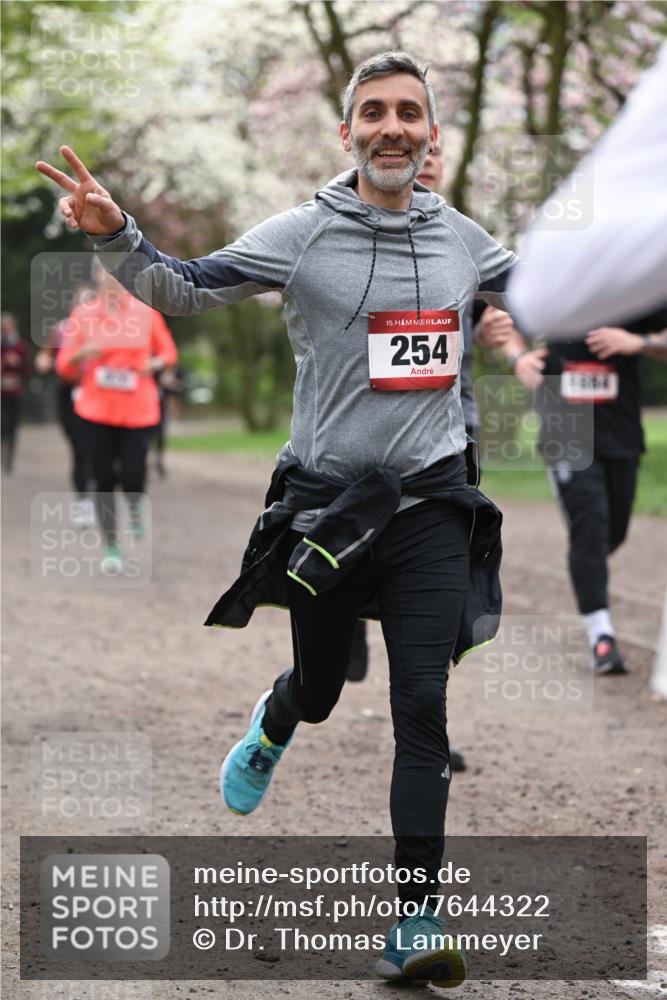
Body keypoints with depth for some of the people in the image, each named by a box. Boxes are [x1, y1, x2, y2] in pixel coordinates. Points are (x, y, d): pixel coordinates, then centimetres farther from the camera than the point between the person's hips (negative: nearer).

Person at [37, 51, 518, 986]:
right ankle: (271, 727, 56)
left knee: (423, 711, -8)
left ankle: (415, 926, -5)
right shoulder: (300, 234, -6)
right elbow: (184, 288, -7)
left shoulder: (461, 238, 5)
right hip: (325, 500, -1)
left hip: (431, 501, 1)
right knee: (317, 688, 16)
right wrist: (115, 235, -25)